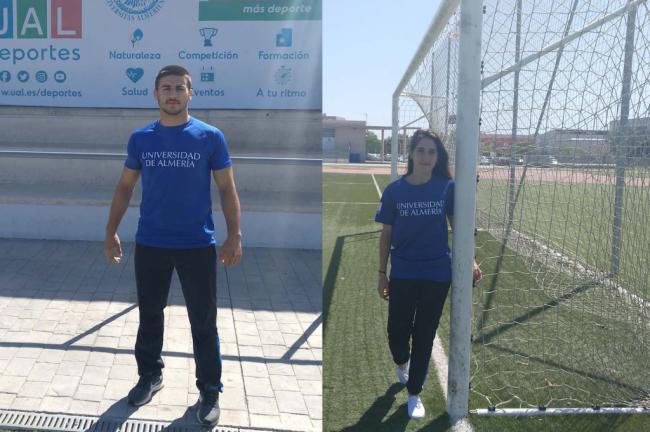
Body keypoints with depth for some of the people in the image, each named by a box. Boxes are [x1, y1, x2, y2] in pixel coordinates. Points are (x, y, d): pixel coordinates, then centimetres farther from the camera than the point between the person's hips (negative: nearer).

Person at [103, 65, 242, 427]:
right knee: (149, 315, 16)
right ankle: (150, 376, 36)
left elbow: (227, 189, -2)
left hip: (198, 246, -2)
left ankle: (210, 391, 19)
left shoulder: (211, 137, -3)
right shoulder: (141, 138, 4)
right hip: (149, 244, 3)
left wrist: (235, 236, -9)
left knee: (204, 322, 4)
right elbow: (125, 186, 10)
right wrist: (112, 230, 4)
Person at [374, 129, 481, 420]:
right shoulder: (394, 190, -5)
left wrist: (470, 261, -7)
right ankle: (401, 363, 44)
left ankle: (414, 393, 28)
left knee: (424, 336, 9)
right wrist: (382, 273, 3)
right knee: (397, 332, 6)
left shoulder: (447, 187, -5)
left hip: (437, 275, 0)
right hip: (403, 274, 0)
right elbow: (386, 234, 2)